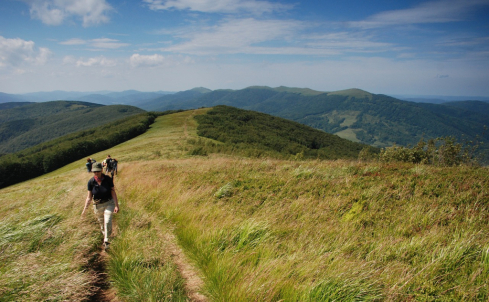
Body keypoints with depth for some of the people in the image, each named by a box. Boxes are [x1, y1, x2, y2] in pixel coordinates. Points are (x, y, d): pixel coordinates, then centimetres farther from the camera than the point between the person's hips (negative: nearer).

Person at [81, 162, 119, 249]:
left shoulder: (108, 179, -12)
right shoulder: (91, 182, -9)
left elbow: (113, 192, -8)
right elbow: (89, 196, -2)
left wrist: (116, 205, -12)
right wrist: (85, 208, -11)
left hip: (109, 203, -2)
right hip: (98, 205, 2)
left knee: (108, 222, -17)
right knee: (101, 223, 15)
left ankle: (106, 240, -2)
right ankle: (105, 236, 39)